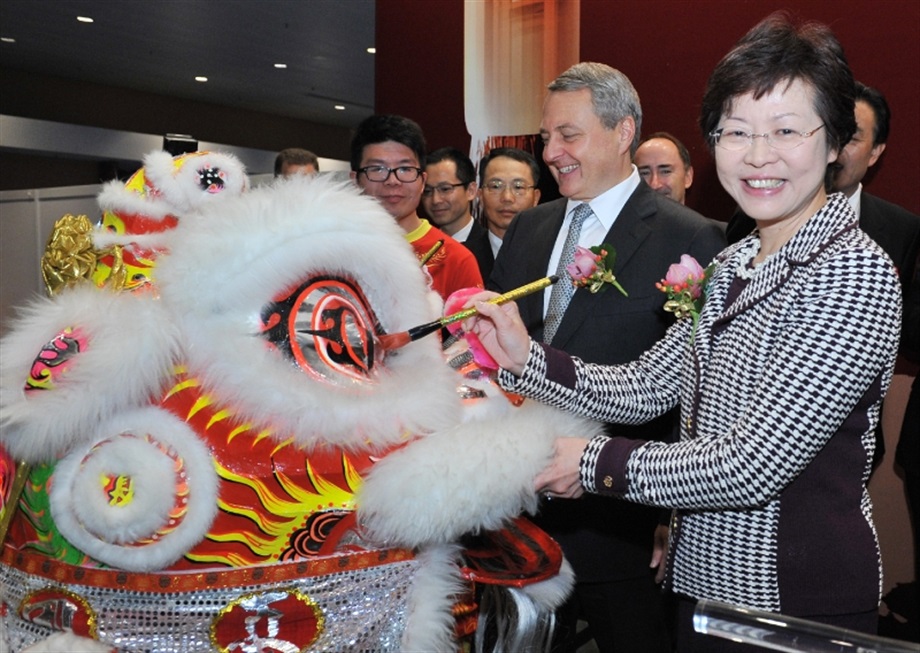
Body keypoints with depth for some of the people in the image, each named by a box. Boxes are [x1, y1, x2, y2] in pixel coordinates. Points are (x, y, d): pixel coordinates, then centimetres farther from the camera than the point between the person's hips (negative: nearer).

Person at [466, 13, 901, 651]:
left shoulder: (856, 272, -20)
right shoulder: (733, 265, 5)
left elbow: (753, 465, -25)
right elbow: (644, 388, 3)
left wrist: (596, 463, -16)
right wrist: (524, 357, -9)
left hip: (802, 602, -7)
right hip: (704, 581, 7)